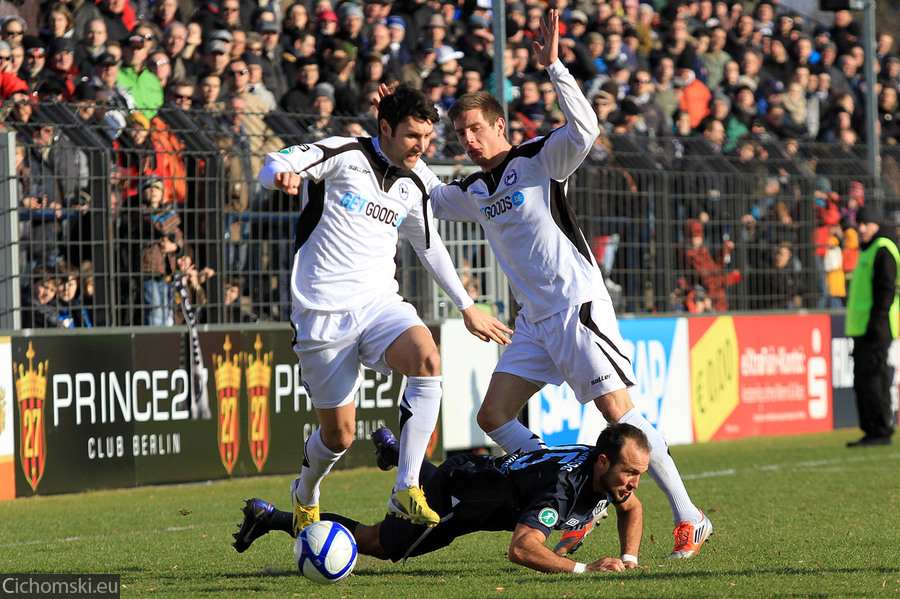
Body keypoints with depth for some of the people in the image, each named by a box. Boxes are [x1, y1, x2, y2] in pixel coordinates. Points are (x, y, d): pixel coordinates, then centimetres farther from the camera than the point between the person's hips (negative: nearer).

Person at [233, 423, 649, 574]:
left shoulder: (611, 474, -15)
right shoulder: (563, 484, -40)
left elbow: (632, 509, 8)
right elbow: (521, 549, -49)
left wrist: (629, 557, -9)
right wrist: (584, 569, -53)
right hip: (451, 495, -7)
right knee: (376, 545, 12)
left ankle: (392, 447, 72)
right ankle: (270, 518, 24)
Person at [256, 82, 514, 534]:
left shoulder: (413, 184, 11)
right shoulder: (344, 155, -6)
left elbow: (429, 245, 26)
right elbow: (274, 166, -17)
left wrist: (467, 307, 29)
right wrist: (283, 175, -42)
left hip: (379, 302, 4)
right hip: (323, 314, -4)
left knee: (427, 359, -28)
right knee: (339, 435, 0)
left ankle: (406, 490, -24)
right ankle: (305, 495, 36)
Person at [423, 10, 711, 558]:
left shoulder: (539, 160, -7)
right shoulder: (472, 192, 14)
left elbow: (584, 130, -25)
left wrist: (554, 67, -29)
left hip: (578, 307, -8)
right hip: (535, 321, 8)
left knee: (620, 413, -13)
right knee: (494, 418, 0)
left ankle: (688, 518, -6)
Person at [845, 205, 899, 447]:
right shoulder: (867, 251, 22)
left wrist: (877, 323, -22)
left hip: (876, 330, -10)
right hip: (862, 330, 10)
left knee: (873, 380, -11)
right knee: (862, 382, 9)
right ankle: (871, 431, 12)